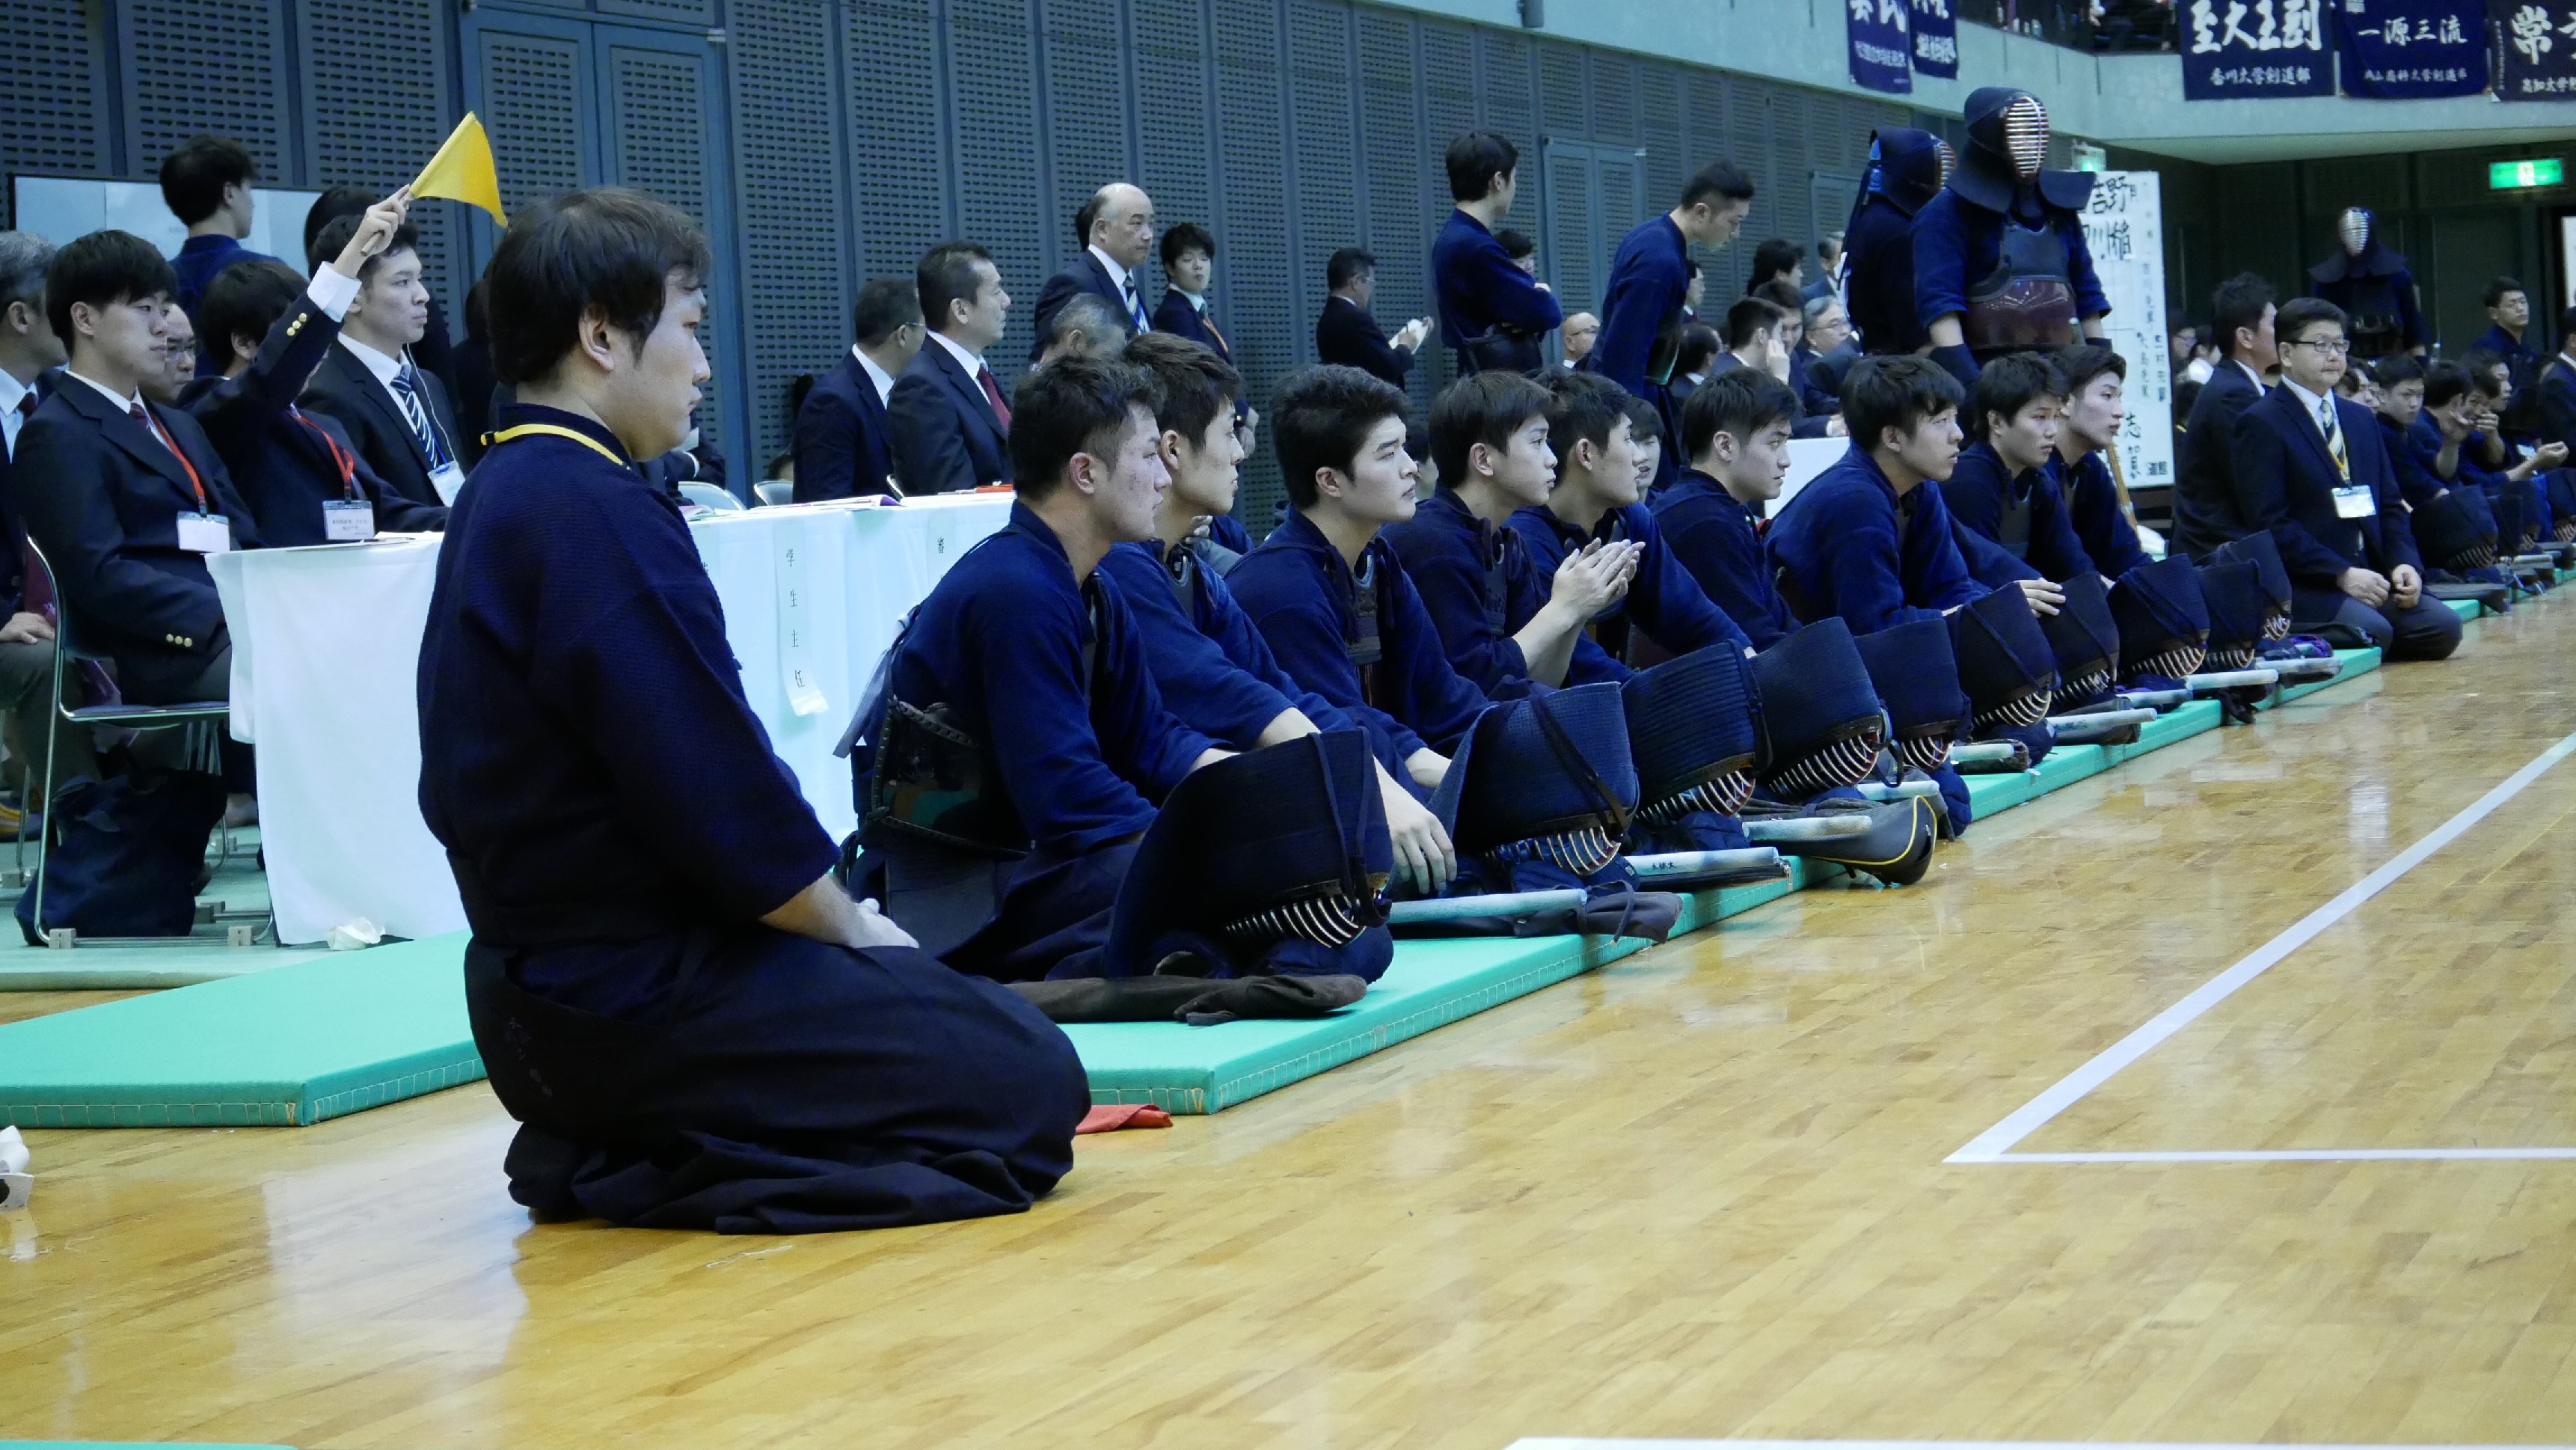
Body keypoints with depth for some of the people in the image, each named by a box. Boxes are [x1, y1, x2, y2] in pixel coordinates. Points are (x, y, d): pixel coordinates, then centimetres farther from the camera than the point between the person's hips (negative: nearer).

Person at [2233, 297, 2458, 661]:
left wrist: (2404, 564, -1)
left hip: (2370, 577, 7)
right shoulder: (2262, 423, -5)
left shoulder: (2360, 420, 21)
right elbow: (2270, 522, -13)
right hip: (2305, 585, -7)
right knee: (2372, 631, -31)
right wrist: (2342, 574, -19)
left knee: (2442, 626, -16)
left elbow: (2389, 504, 19)